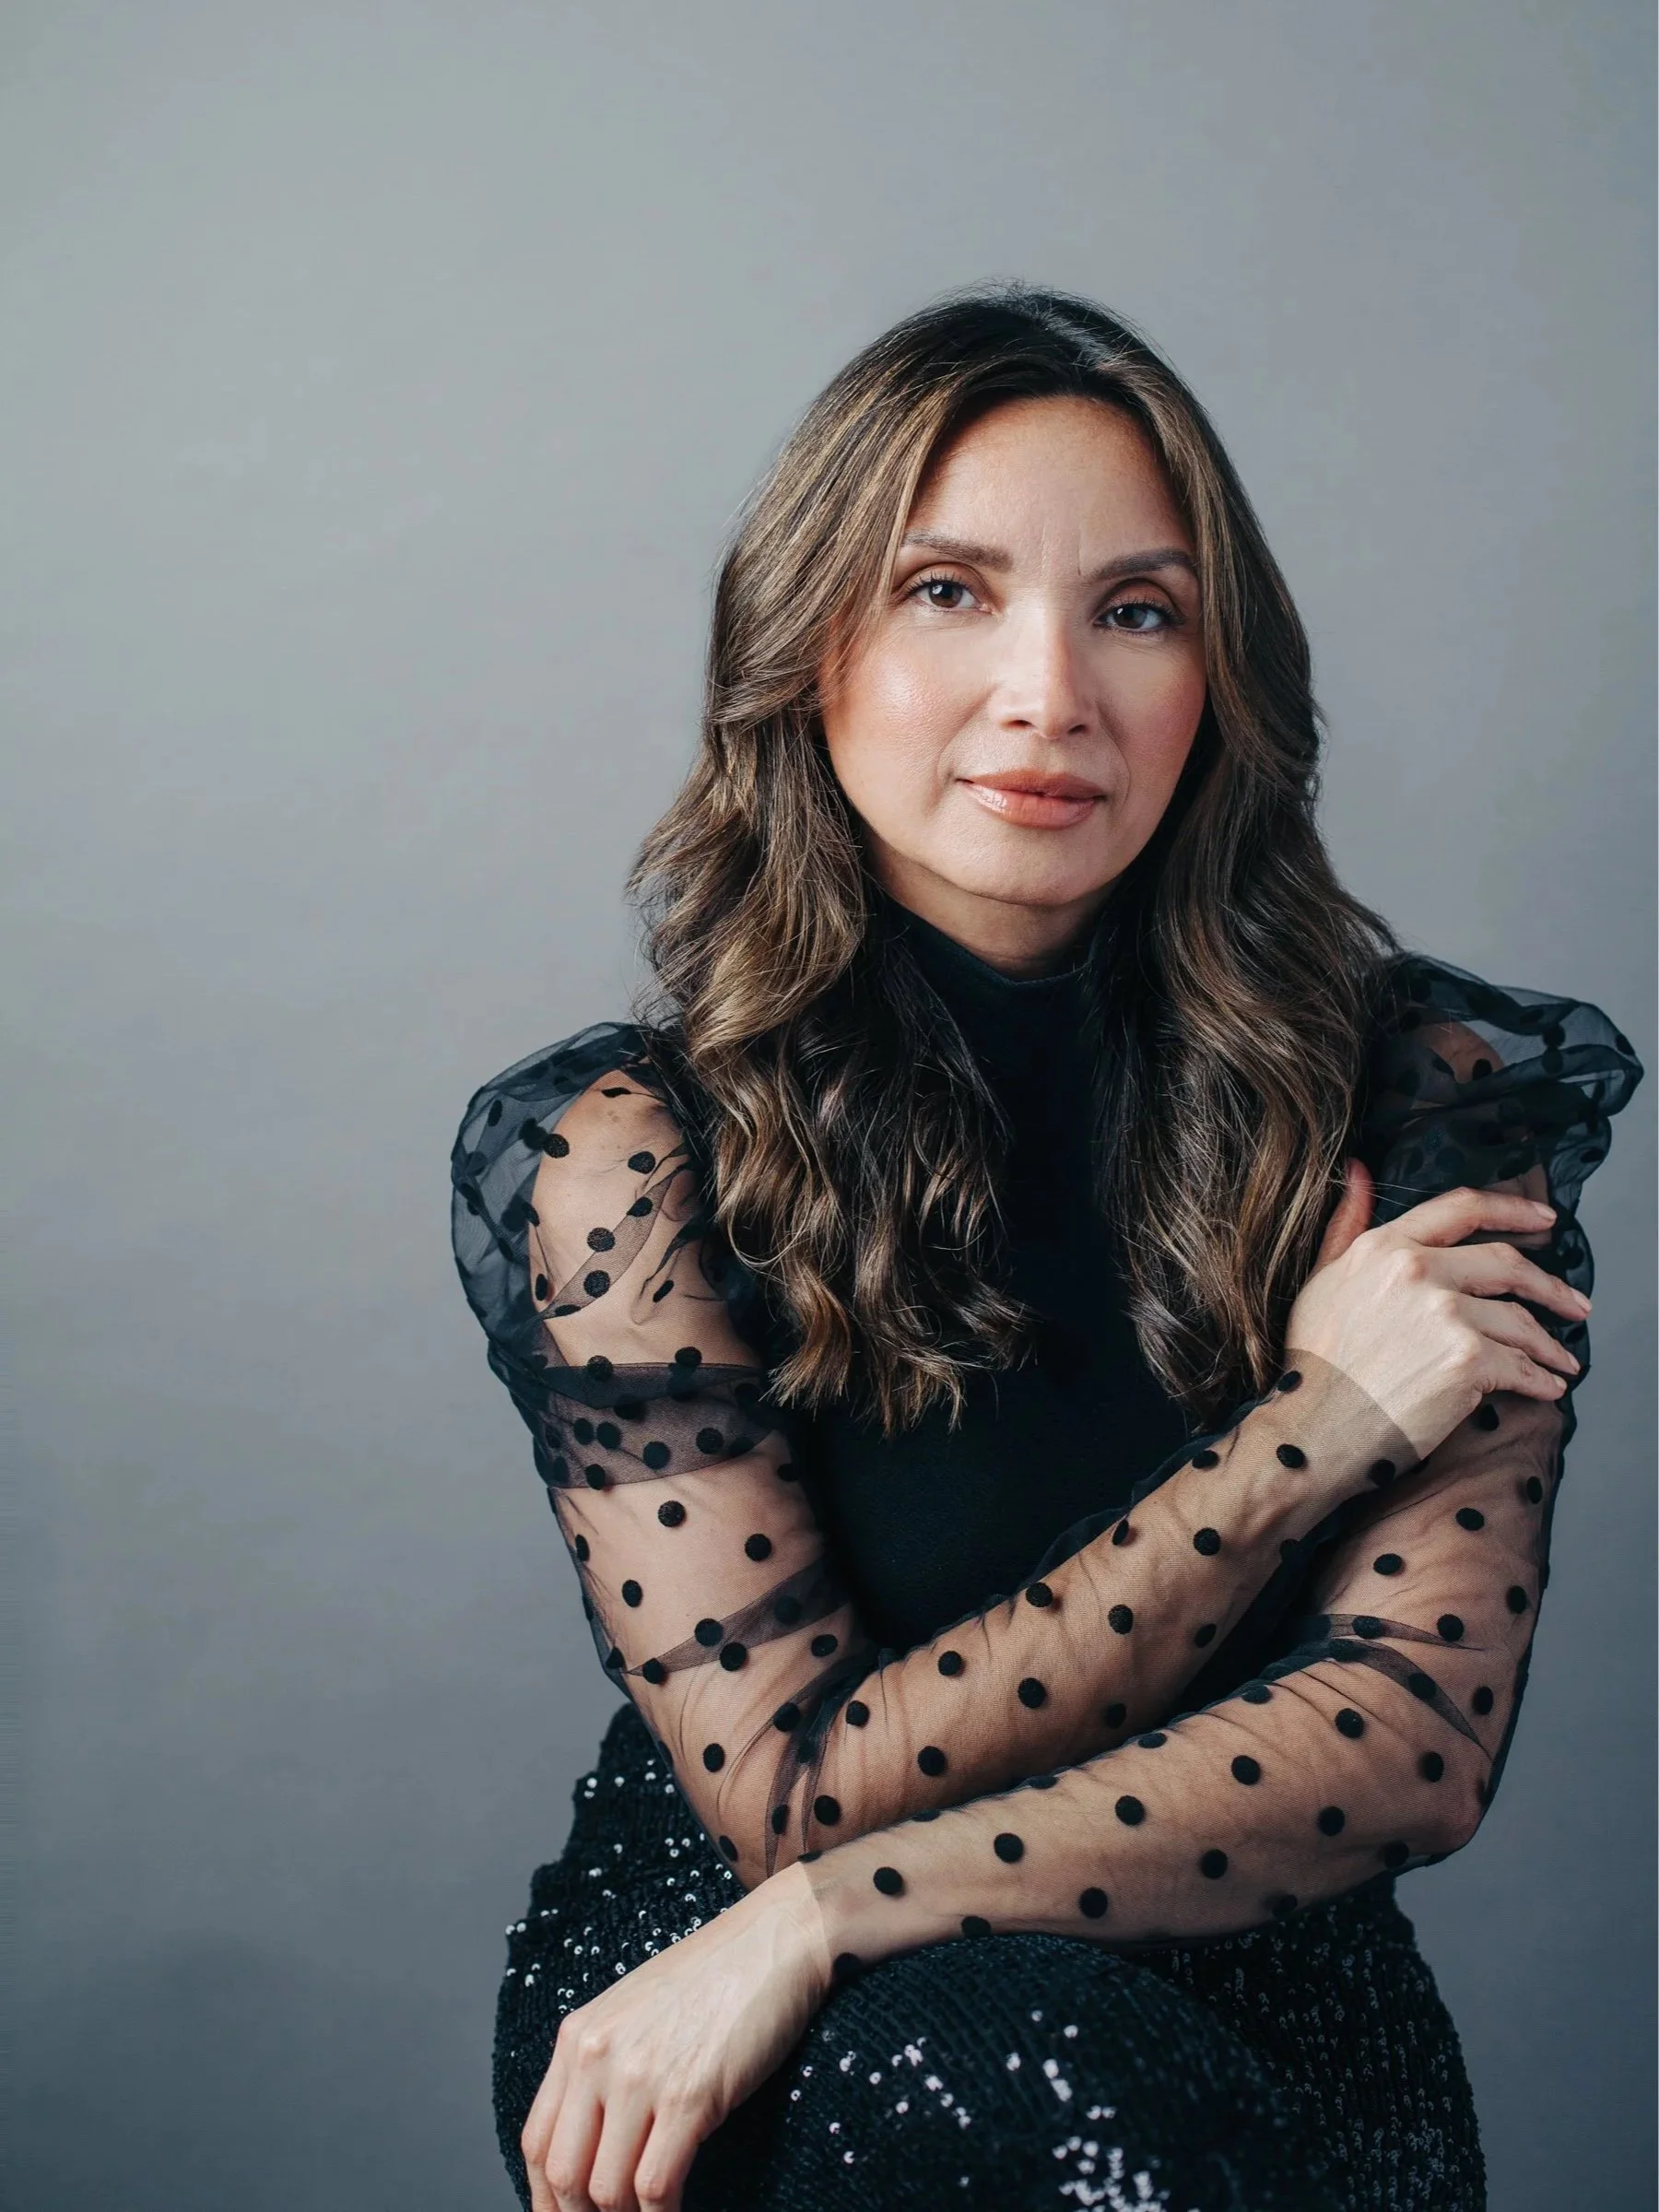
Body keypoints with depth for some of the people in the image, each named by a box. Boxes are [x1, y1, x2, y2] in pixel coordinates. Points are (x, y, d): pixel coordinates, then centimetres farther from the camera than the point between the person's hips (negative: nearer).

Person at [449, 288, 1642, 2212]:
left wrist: (826, 1922, -21)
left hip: (1260, 2041, 1)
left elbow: (1418, 1733, -13)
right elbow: (796, 1789, -14)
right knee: (994, 2047, -33)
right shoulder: (622, 1152, -11)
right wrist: (1300, 1433, -18)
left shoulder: (1441, 1101, -8)